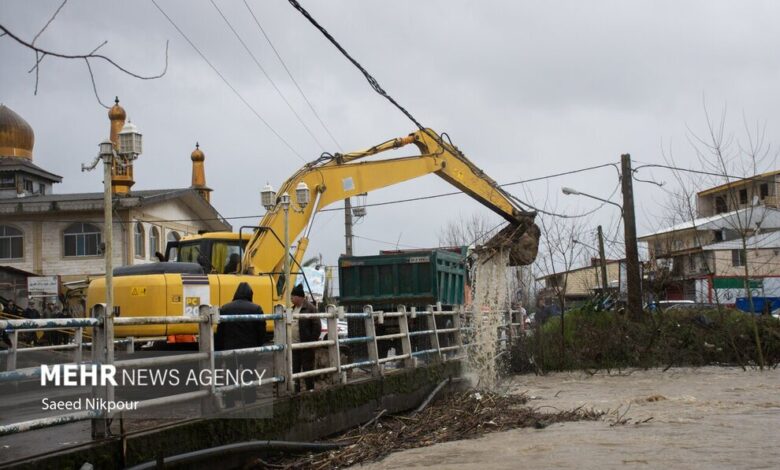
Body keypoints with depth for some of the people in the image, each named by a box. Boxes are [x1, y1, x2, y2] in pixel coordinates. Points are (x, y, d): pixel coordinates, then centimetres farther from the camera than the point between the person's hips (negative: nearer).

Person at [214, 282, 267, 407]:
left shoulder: (225, 308, -1)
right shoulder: (256, 309, -6)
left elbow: (219, 332, 1)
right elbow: (261, 332, -4)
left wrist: (218, 350, 8)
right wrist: (259, 348, 9)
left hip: (230, 350, 1)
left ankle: (230, 406, 6)